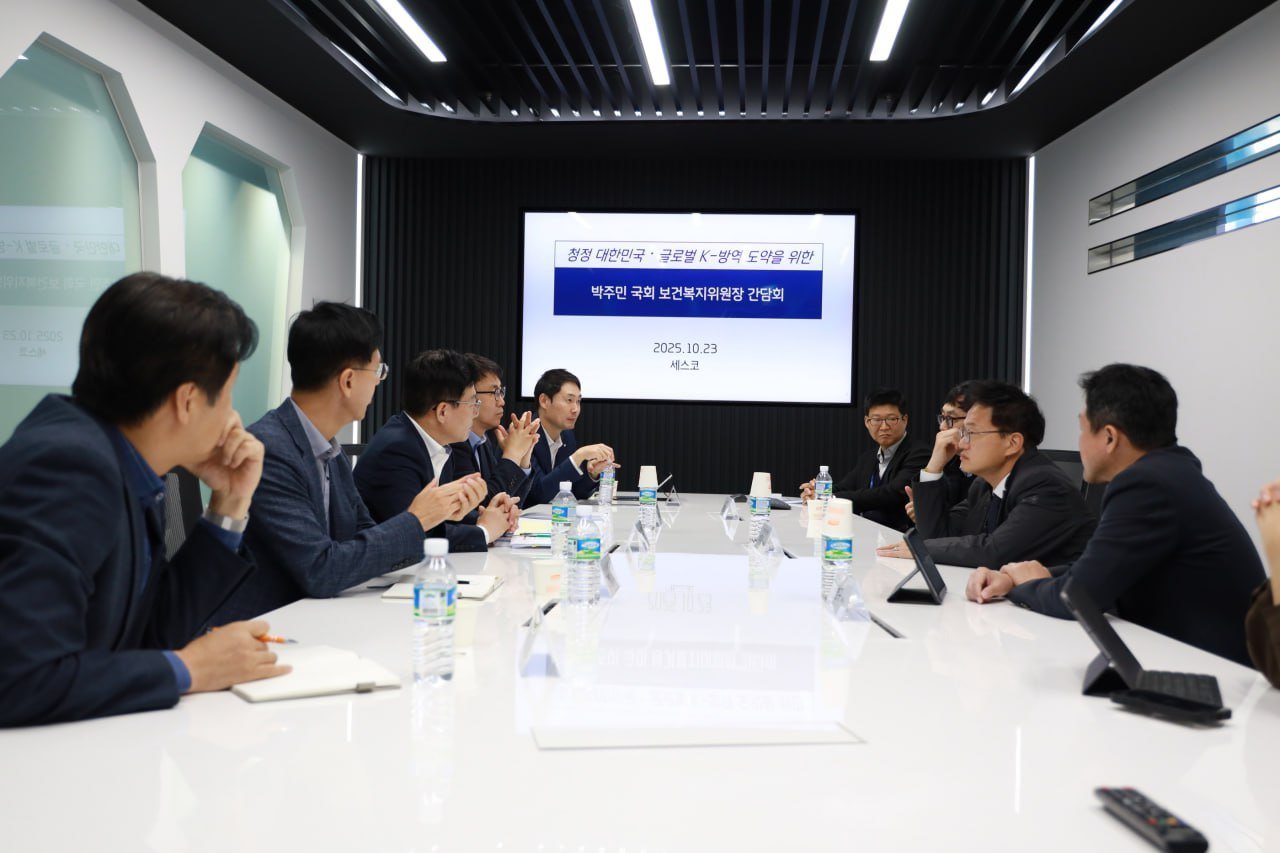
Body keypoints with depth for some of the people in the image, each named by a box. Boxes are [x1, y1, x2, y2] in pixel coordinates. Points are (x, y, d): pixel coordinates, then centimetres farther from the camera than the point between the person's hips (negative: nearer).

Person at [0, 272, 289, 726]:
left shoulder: (120, 465, 1)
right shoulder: (69, 464, -22)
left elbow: (153, 634, 8)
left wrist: (229, 505, 1)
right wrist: (190, 670, -18)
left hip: (78, 738, 7)